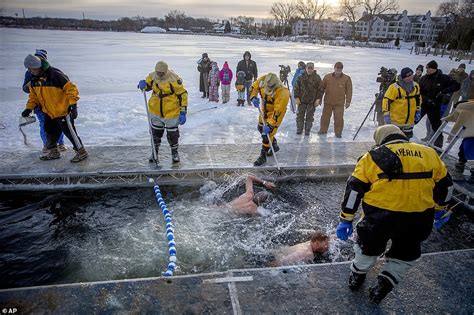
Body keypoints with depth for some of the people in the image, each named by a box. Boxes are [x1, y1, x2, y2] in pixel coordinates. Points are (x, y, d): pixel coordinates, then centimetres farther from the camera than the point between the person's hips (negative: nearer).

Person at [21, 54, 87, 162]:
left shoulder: (54, 74, -21)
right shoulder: (34, 80, 5)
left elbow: (71, 88, -22)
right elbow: (34, 96, 17)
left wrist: (73, 105, -25)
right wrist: (29, 108, 6)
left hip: (63, 110, -8)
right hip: (49, 112, 8)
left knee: (69, 131, -5)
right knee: (50, 131, 16)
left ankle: (81, 152, 8)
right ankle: (53, 152, 33)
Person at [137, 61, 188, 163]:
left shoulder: (174, 79, -19)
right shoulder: (152, 76, -5)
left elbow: (183, 95, -14)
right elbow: (148, 85, 14)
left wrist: (183, 112, -16)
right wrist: (143, 85, -12)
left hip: (171, 112, -4)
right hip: (155, 111, 5)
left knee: (172, 134, 9)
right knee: (155, 132, 15)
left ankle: (174, 152, 31)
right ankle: (155, 153, 33)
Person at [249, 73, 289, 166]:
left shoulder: (282, 93, -37)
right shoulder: (262, 80, -21)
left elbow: (277, 112, -36)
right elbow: (254, 87, -1)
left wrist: (270, 125, -37)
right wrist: (253, 97, -20)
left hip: (276, 112, -7)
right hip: (265, 109, 7)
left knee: (267, 133, -10)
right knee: (260, 128, 19)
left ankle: (263, 156, 5)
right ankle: (275, 145, 39)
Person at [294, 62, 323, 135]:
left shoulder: (317, 78, 2)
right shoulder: (301, 77, 3)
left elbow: (320, 89, 3)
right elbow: (296, 88, 5)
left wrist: (318, 99, -4)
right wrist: (296, 98, -2)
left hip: (312, 101, -1)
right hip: (302, 100, 1)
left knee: (310, 116, 4)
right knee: (300, 115, 5)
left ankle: (307, 130, 13)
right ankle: (299, 129, 17)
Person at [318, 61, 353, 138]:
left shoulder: (346, 78, 2)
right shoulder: (327, 77, 4)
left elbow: (349, 91, 3)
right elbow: (322, 88, 11)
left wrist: (348, 101, -2)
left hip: (339, 103, -1)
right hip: (328, 102, 2)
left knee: (339, 118, -3)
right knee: (325, 116, 10)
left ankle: (338, 132, 10)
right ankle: (323, 130, 25)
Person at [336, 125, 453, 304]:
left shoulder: (372, 157, 7)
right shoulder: (429, 153, 15)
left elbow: (354, 188, 3)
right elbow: (444, 184, 23)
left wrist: (346, 220, 8)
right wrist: (440, 210, 39)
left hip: (379, 215, -1)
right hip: (418, 219, 2)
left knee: (368, 246, 26)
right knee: (406, 254, 29)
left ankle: (357, 276, 43)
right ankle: (383, 285, 26)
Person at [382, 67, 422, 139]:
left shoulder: (415, 86, 3)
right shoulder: (394, 88, -18)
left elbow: (418, 98, 19)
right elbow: (386, 100, -17)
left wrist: (418, 111, 17)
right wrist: (386, 114, -21)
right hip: (396, 120, -6)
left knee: (407, 138, 19)